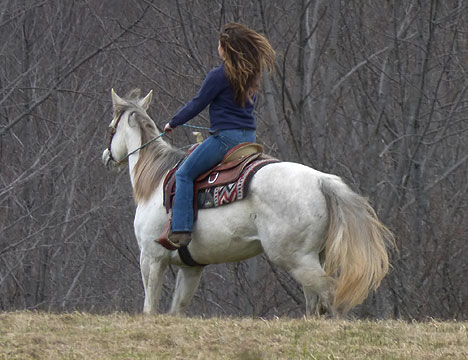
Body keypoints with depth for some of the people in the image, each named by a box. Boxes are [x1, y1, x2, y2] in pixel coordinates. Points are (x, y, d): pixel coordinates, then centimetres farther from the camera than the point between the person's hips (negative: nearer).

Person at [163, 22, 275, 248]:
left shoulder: (219, 76, -13)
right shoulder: (252, 75, 10)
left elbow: (197, 105, -6)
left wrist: (173, 123, 9)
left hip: (225, 136, -8)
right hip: (249, 135, 8)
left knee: (184, 174, -2)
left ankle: (181, 230, -12)